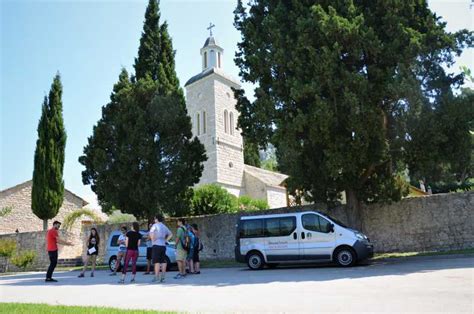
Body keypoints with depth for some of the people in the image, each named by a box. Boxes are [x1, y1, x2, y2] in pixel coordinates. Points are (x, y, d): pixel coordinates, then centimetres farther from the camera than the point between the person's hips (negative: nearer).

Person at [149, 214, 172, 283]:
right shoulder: (164, 226, 17)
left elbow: (151, 233, -21)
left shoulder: (155, 225, -5)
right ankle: (163, 277, 7)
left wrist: (153, 240, -8)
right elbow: (170, 234, 23)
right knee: (163, 261, 6)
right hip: (163, 245, 7)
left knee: (157, 261, -8)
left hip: (157, 245, -7)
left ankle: (156, 277, -12)